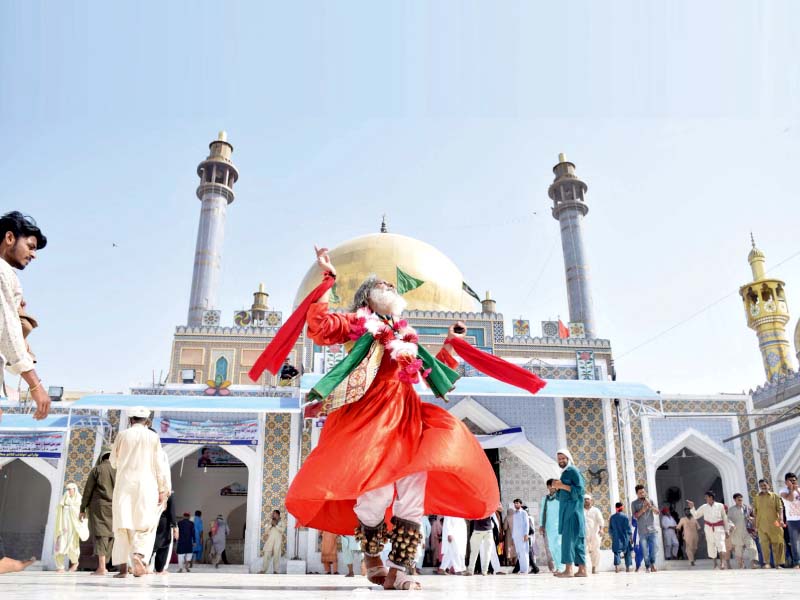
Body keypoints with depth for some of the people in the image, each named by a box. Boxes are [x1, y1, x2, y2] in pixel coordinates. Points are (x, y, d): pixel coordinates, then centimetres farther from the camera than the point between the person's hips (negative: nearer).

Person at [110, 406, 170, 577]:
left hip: (125, 484, 1)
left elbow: (113, 462, 10)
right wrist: (163, 489, 4)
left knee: (123, 525, 5)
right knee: (145, 525, 5)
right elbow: (158, 465, 0)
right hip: (145, 484, -1)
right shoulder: (152, 437, 1)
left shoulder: (122, 435, 3)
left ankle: (123, 565, 2)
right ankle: (139, 554, -18)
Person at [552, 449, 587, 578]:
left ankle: (568, 569, -17)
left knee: (568, 537, -14)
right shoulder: (564, 473, 21)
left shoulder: (572, 471, -5)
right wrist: (557, 487, 5)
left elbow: (580, 489, -15)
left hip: (572, 508, -9)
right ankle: (582, 569, 6)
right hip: (566, 510, 9)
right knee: (576, 539, 6)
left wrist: (562, 485, -17)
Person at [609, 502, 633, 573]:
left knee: (616, 553, 3)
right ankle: (627, 568, 11)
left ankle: (616, 567, -7)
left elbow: (610, 529, 9)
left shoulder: (612, 517, 4)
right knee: (627, 553, 10)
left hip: (616, 538, 2)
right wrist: (631, 538, 1)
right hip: (625, 538, -2)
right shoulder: (625, 517, -7)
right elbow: (628, 529, -7)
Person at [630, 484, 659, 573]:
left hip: (652, 529, 1)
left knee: (654, 547, -9)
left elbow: (657, 512, 4)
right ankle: (647, 567, 8)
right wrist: (643, 510, -14)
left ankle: (652, 564, 4)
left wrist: (650, 506, -13)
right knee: (645, 549, 0)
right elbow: (635, 516, -3)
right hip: (642, 530, -1)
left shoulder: (650, 501, 11)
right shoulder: (634, 503, 5)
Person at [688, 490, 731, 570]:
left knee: (720, 544, -20)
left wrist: (726, 530, 6)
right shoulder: (704, 507, 3)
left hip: (719, 528, -2)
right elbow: (696, 515, 8)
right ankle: (715, 564, 21)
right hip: (709, 528, 3)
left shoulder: (720, 506, -2)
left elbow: (725, 518, 5)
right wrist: (692, 507, -5)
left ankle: (722, 563, -25)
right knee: (711, 546, 7)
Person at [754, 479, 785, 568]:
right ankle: (766, 563, -1)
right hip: (762, 524, 1)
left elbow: (780, 508, 0)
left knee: (777, 543, 0)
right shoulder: (757, 498, 13)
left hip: (774, 524, -1)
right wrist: (755, 522, 9)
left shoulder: (775, 496, 7)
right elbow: (754, 511, 15)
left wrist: (781, 519, -14)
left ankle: (778, 564, 8)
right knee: (764, 543, -5)